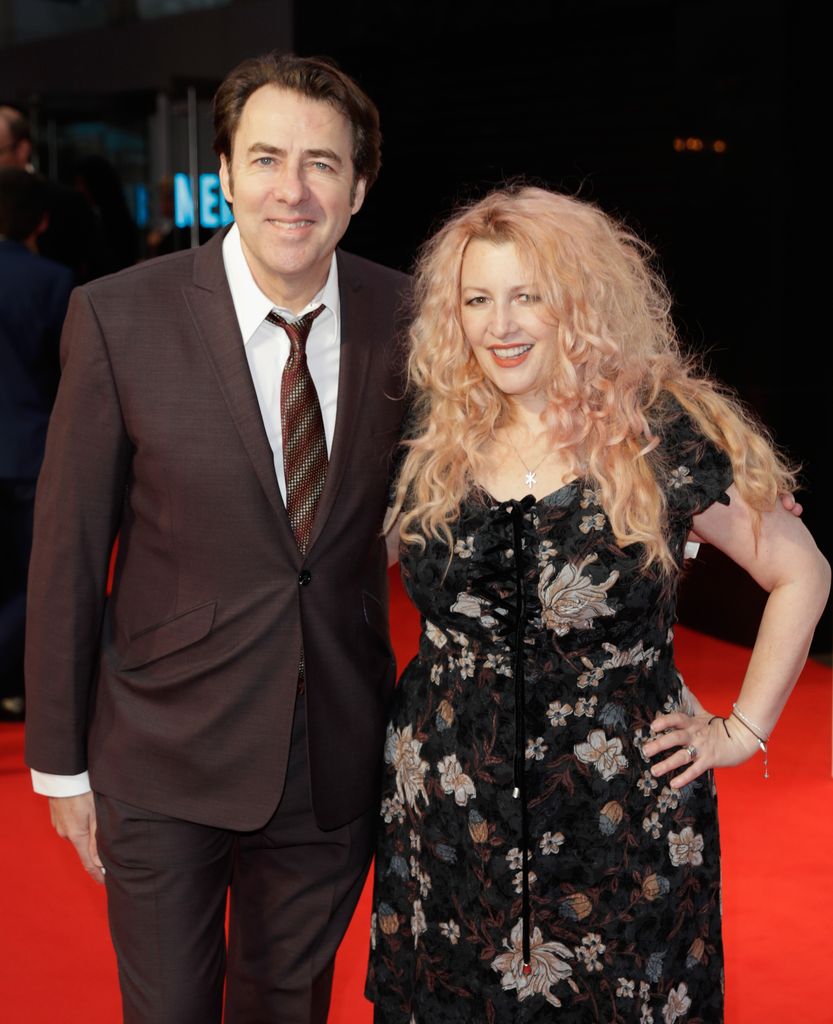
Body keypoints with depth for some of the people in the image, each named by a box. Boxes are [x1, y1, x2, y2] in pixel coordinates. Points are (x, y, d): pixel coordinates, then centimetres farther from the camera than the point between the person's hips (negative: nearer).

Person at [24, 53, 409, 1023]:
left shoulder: (404, 316, -6)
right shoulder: (119, 316, -13)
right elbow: (67, 548, -8)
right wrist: (59, 760, -4)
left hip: (336, 761, 2)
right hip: (165, 758, -2)